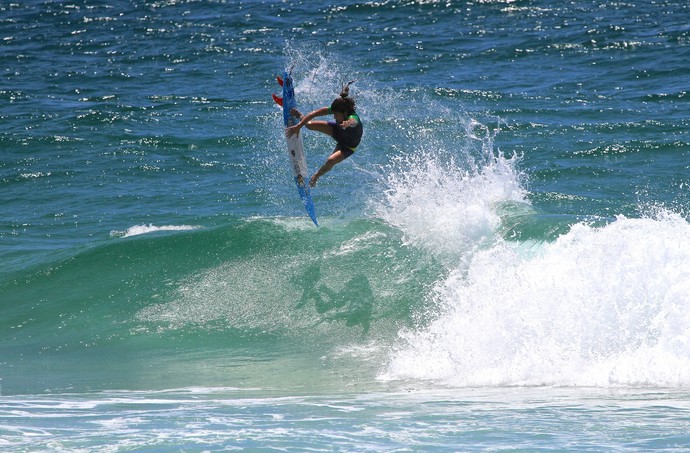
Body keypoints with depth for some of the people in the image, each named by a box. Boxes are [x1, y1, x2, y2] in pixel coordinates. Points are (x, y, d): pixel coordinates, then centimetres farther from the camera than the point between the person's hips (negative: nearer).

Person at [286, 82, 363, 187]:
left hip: (348, 146, -5)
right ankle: (299, 116, 34)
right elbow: (314, 113, -26)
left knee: (331, 161, -27)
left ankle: (317, 176, 7)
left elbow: (352, 121, -71)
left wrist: (348, 123, -95)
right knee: (309, 125, -5)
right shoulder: (336, 109, -29)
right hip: (338, 131, 5)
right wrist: (298, 127, -30)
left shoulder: (353, 118, -45)